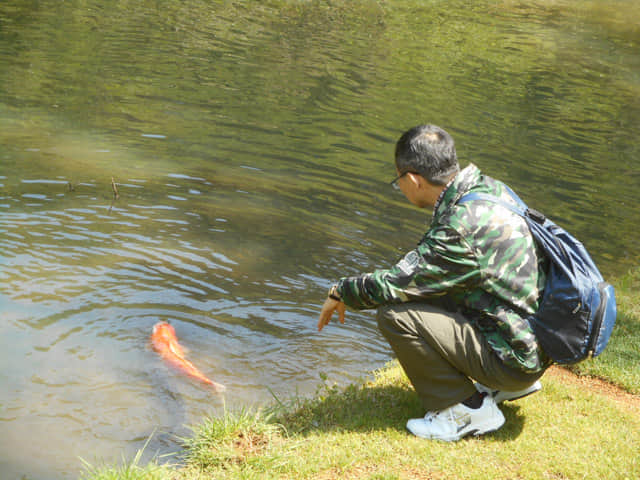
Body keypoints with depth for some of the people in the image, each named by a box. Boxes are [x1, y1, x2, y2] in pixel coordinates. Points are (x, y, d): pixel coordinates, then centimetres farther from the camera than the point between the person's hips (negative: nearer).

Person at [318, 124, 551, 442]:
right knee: (425, 292, 22)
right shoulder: (489, 188, 3)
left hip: (515, 358, -9)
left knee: (395, 315, -16)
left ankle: (468, 409, -3)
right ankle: (514, 384, 21)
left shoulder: (462, 226, -25)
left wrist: (340, 292, -1)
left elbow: (392, 285, -20)